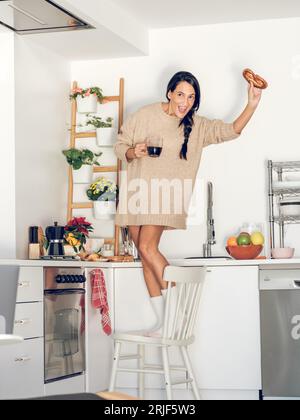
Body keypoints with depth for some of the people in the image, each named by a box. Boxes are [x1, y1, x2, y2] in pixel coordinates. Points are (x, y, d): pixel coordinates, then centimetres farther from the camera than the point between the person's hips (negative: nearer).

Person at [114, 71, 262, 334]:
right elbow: (120, 146, 6)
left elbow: (230, 131, -3)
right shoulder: (145, 116, 0)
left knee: (148, 247, -20)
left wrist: (252, 105, -16)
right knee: (144, 254, 2)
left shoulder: (197, 127, 4)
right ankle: (163, 319, 9)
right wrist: (134, 152, -16)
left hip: (165, 195, -2)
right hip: (136, 192, 2)